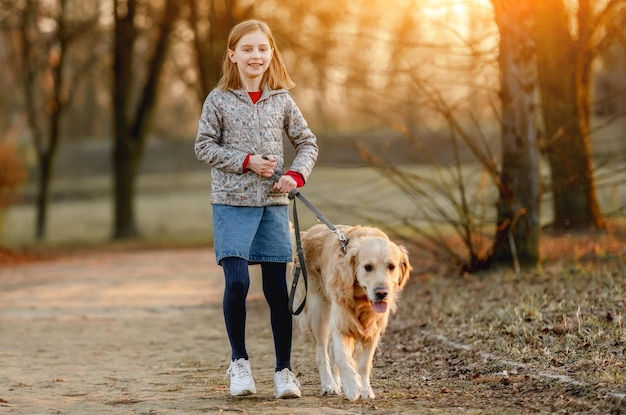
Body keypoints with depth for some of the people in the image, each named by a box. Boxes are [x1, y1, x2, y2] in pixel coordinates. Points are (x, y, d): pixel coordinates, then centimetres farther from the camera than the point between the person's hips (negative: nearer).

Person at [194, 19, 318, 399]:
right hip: (232, 203, -2)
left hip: (273, 203, 2)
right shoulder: (219, 100, 0)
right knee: (237, 282, -14)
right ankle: (239, 361, 6)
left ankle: (284, 369, 12)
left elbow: (308, 143, 11)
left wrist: (296, 174, -7)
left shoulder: (282, 100, 6)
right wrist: (245, 162, -12)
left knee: (277, 287, 2)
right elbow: (204, 146, -1)